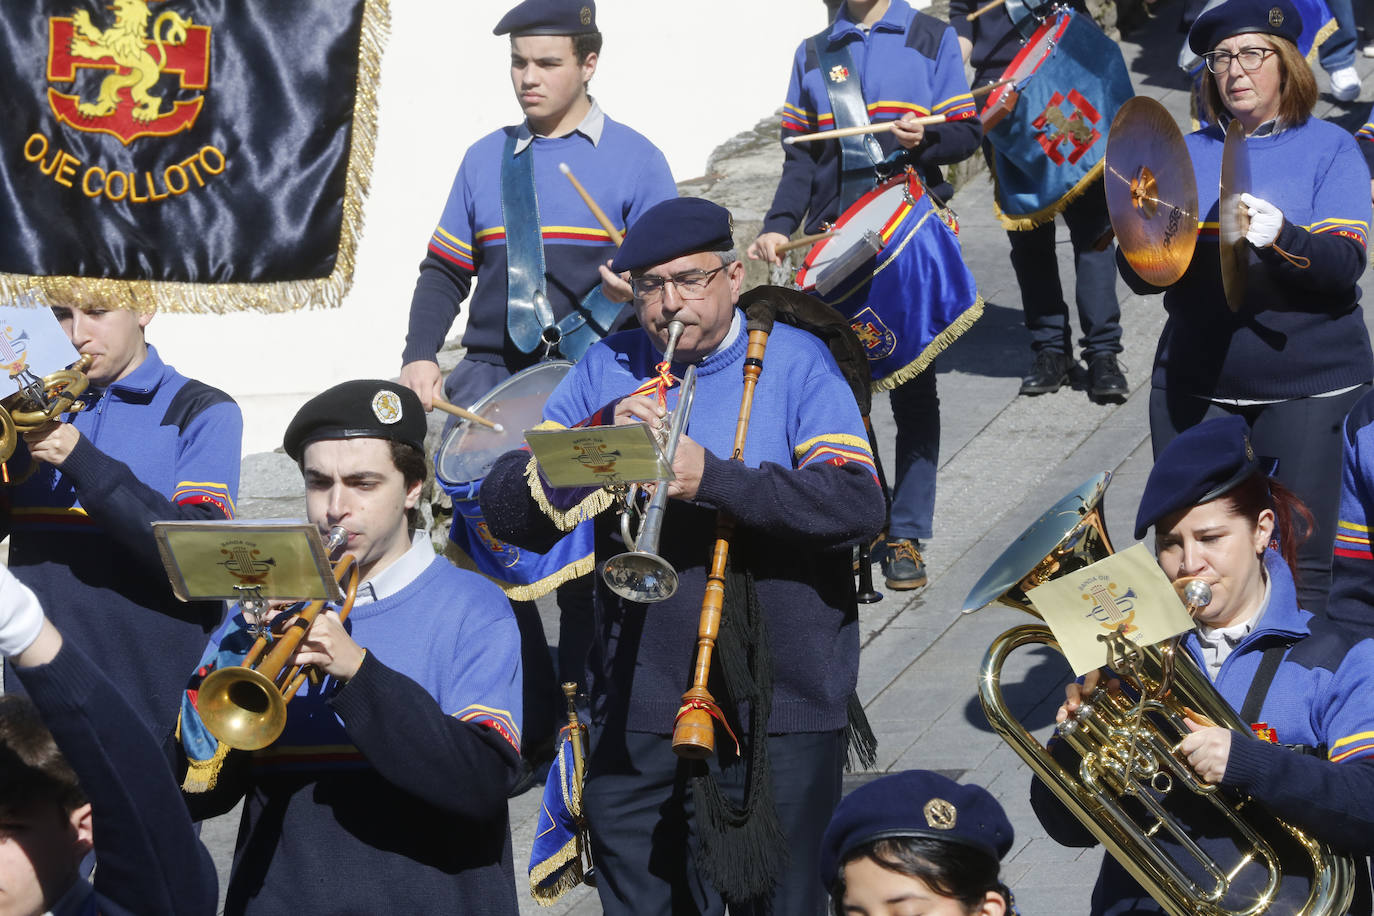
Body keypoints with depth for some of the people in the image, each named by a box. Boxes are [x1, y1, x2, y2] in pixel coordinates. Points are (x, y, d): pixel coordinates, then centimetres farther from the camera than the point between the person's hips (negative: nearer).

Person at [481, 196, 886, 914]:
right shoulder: (607, 371, 8)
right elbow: (507, 511, 1)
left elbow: (860, 505, -15)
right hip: (634, 706, 3)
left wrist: (714, 479, -25)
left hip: (777, 708, -2)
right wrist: (601, 438, -16)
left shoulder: (796, 364, 0)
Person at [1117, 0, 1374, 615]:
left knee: (1299, 559, -5)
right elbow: (1138, 276, 7)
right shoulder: (1187, 154, 12)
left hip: (1307, 387, -3)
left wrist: (1280, 238, -30)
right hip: (1195, 384, 3)